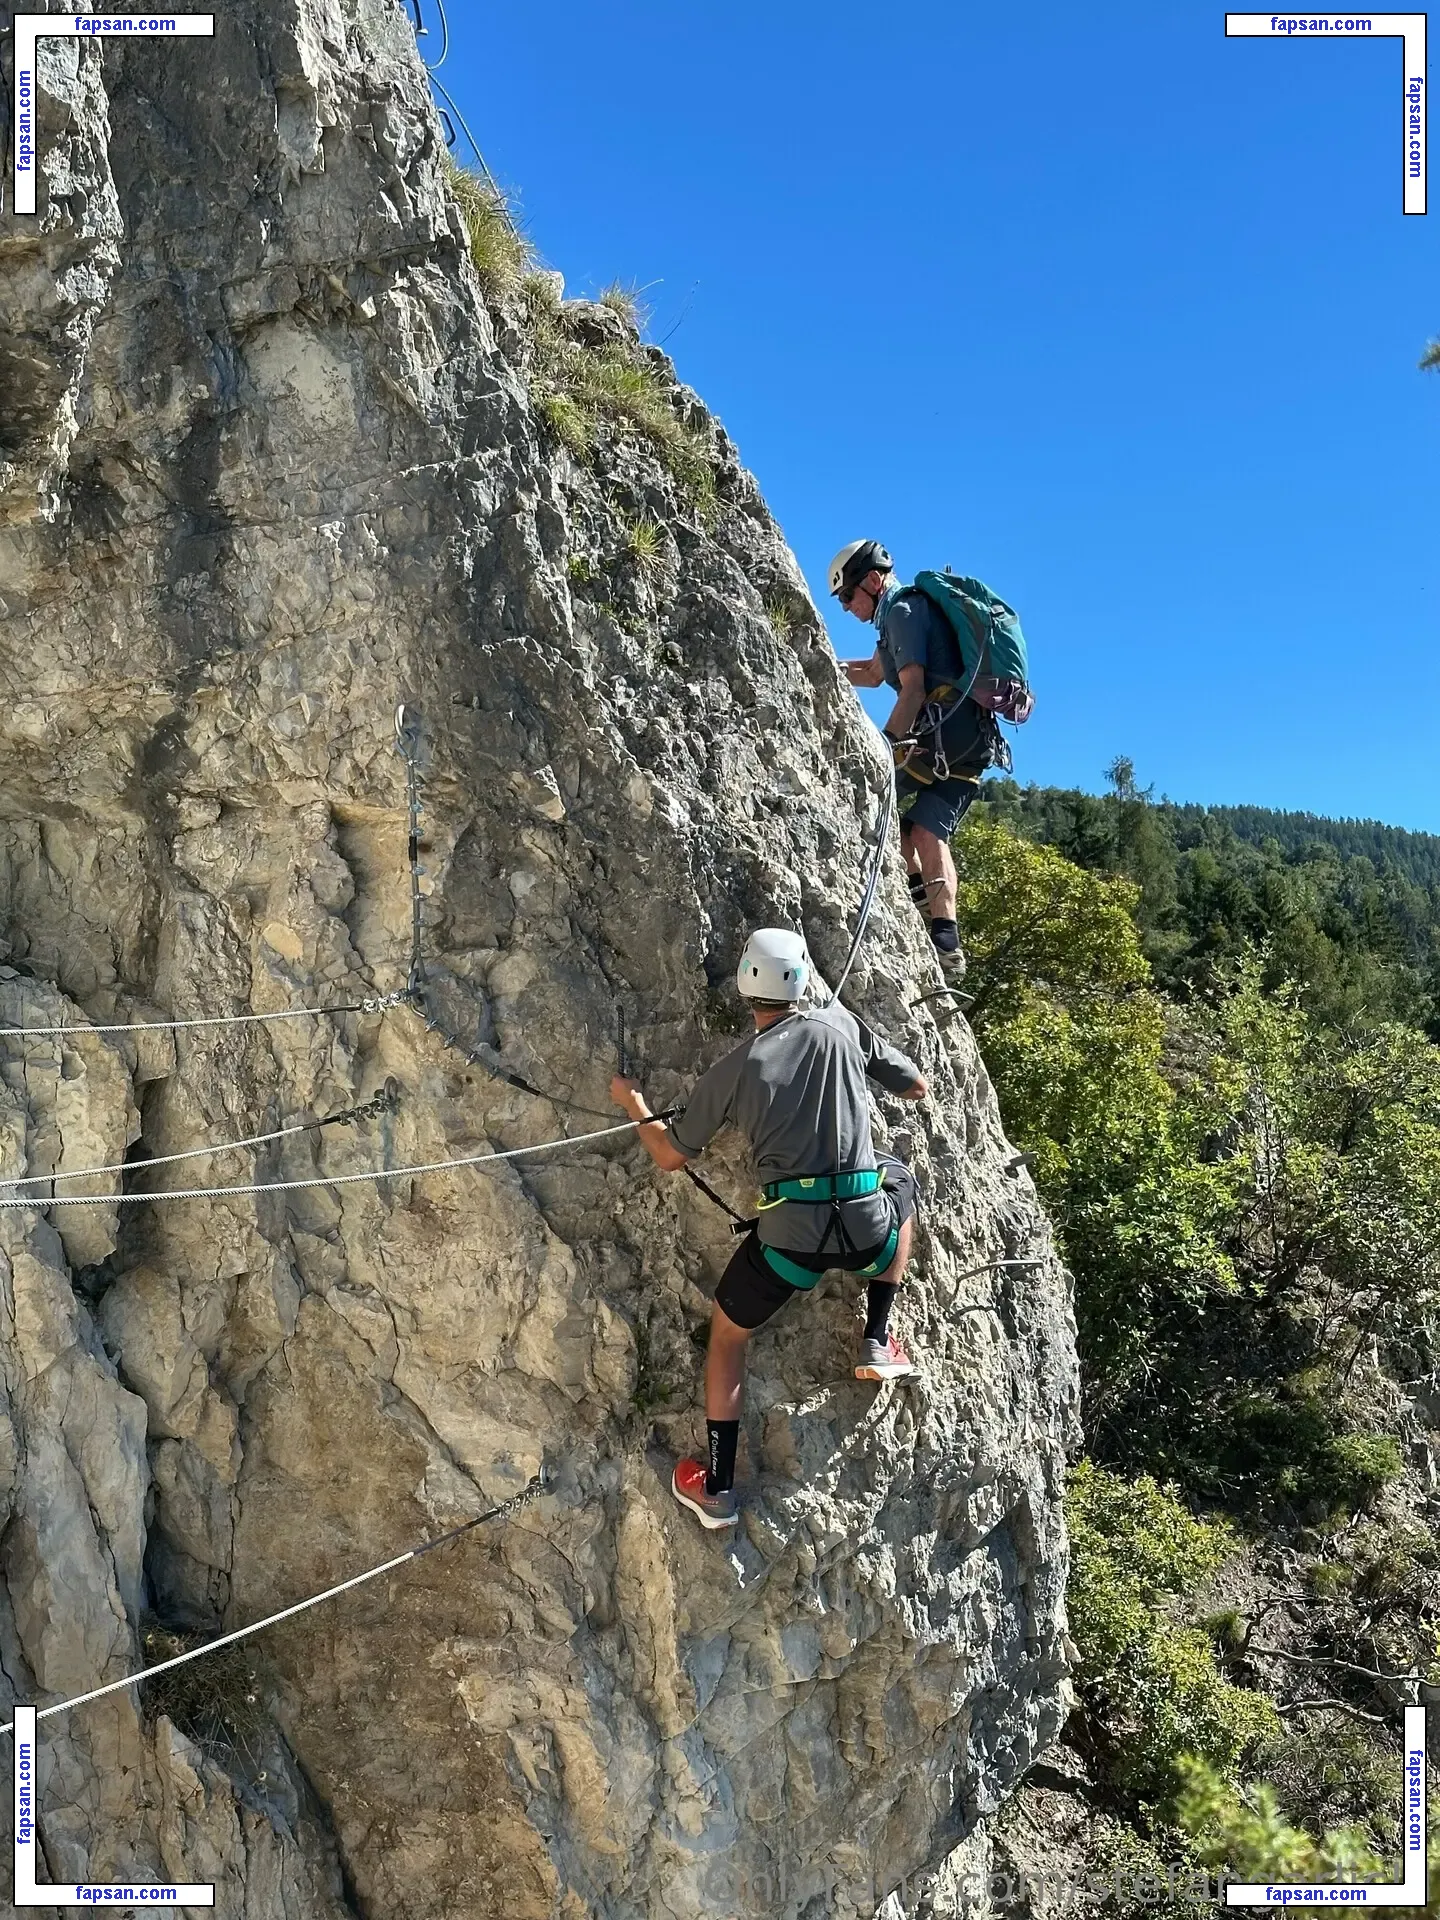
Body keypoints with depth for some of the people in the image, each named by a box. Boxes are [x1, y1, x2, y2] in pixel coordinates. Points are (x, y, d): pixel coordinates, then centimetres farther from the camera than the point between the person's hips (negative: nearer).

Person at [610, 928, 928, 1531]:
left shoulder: (733, 1070, 0)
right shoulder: (839, 1024, 2)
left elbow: (669, 1156, 8)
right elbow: (916, 1086, 14)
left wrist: (634, 1105, 25)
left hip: (792, 1237, -1)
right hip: (867, 1228, 1)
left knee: (727, 1333, 23)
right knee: (899, 1185, 35)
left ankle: (717, 1488, 26)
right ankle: (878, 1342, 26)